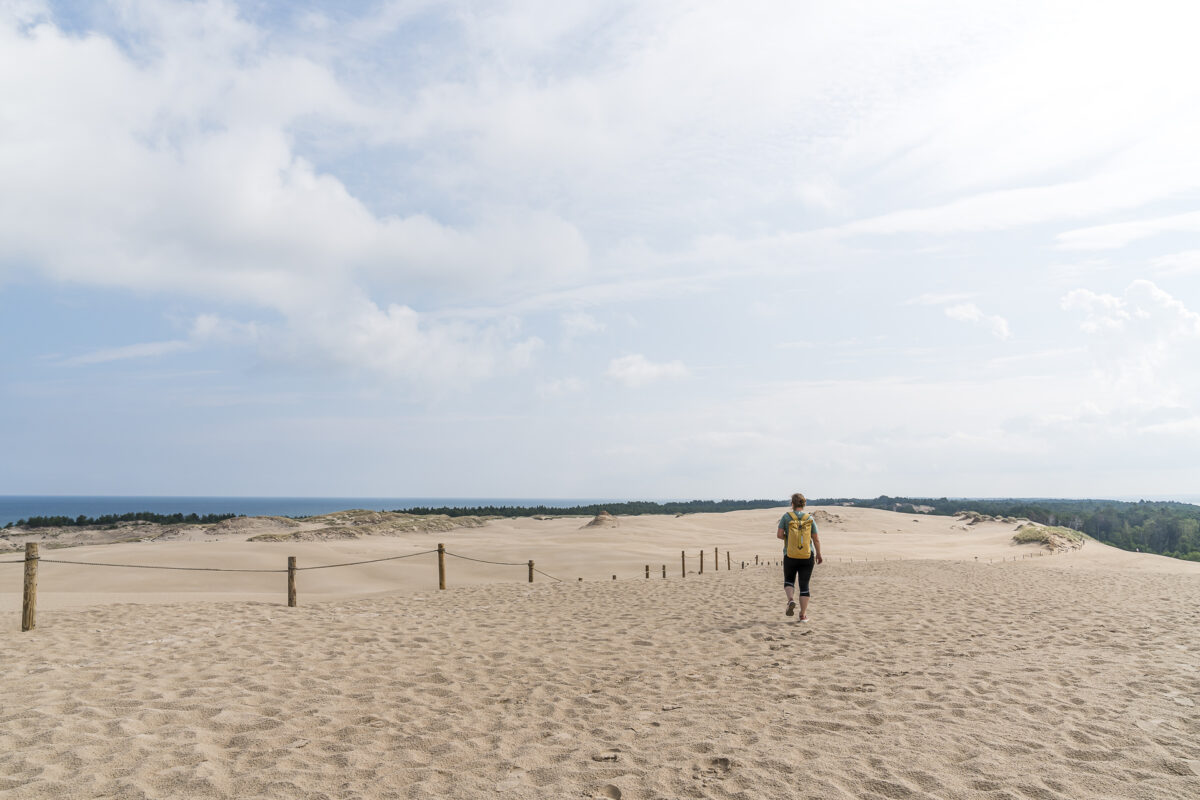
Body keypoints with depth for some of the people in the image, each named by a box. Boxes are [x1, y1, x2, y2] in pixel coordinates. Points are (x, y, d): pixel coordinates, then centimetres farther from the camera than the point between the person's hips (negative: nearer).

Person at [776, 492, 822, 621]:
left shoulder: (786, 517, -5)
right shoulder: (810, 518, -1)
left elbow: (779, 535, -10)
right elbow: (816, 539, 1)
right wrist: (818, 554, 14)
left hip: (790, 556, -1)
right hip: (807, 556, 1)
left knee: (788, 580, 20)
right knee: (804, 585, 8)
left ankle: (791, 600, -8)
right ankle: (803, 615, 8)